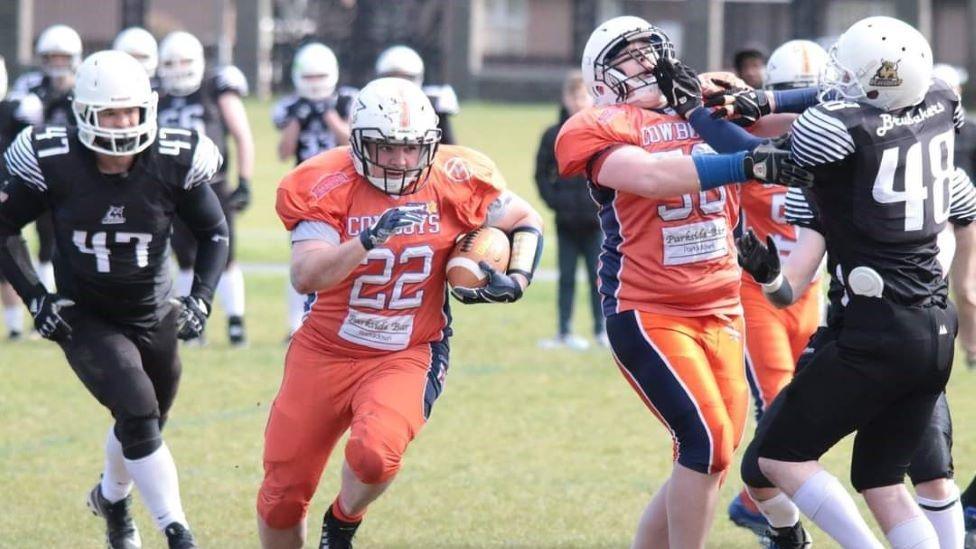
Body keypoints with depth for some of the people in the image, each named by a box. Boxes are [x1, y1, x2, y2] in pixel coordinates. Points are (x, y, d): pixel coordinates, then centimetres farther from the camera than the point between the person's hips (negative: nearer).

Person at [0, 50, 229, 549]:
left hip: (154, 317, 3)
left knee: (142, 423, 19)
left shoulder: (174, 164, -15)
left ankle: (112, 496, 51)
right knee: (137, 413, -22)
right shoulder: (52, 164, -19)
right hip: (84, 320, -3)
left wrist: (200, 298, -9)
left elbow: (213, 232, 2)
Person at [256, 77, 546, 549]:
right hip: (326, 351, 1)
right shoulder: (329, 187, -14)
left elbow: (527, 224, 8)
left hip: (406, 356, -1)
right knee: (282, 494, 4)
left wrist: (516, 281, -9)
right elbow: (305, 277, -26)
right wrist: (370, 240, -38)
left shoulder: (454, 182, -9)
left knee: (374, 453, -29)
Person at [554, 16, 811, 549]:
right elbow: (651, 176, -23)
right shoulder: (600, 128, -5)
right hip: (647, 313, -6)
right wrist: (746, 164, -31)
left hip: (719, 312, 6)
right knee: (706, 440, -16)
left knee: (711, 456, 6)